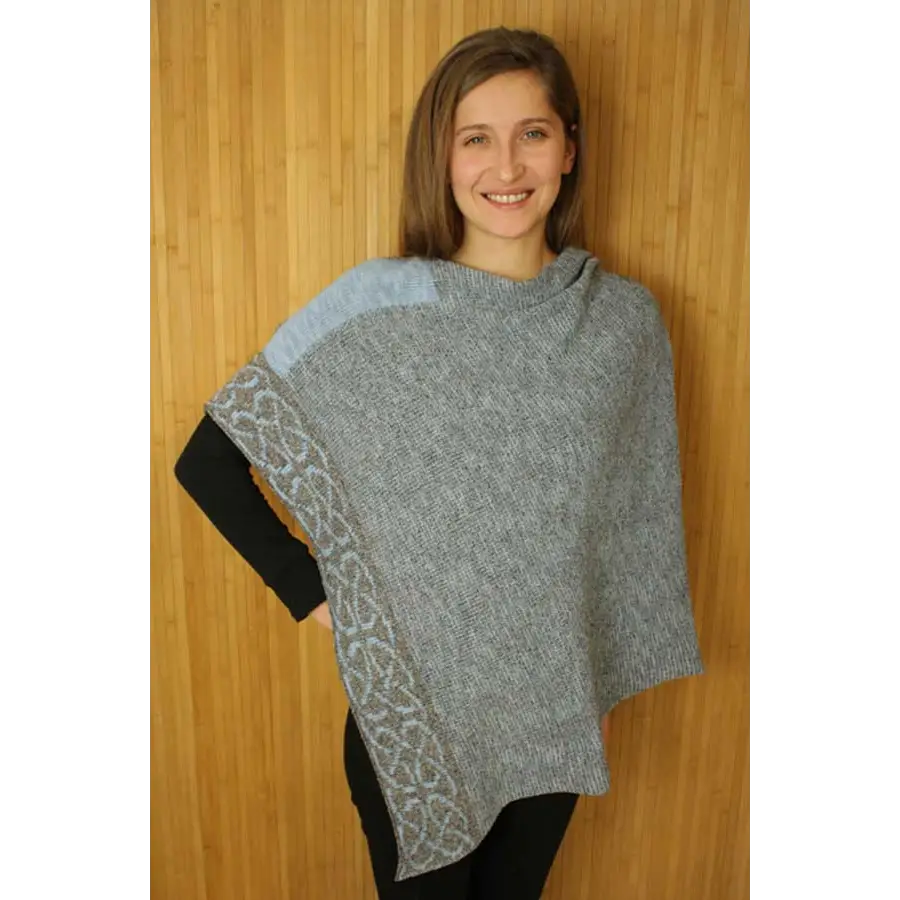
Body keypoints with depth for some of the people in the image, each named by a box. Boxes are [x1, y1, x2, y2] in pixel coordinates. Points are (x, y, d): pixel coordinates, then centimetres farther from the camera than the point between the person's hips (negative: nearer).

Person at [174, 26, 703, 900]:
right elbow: (209, 458, -9)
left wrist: (598, 693, 7)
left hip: (553, 715, 3)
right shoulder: (373, 305, -15)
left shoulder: (626, 319, -6)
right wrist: (314, 592, -13)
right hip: (410, 711, -2)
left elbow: (632, 522, 3)